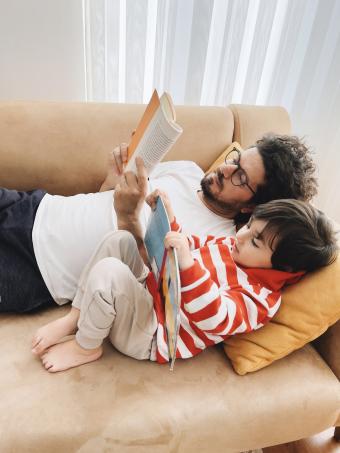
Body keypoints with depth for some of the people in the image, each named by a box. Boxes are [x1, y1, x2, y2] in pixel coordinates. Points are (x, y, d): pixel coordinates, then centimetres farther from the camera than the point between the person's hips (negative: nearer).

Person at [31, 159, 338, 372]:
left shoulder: (260, 298, -17)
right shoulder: (230, 246, 6)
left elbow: (214, 318, -34)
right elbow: (192, 246, 15)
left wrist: (187, 263, -47)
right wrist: (167, 220, -3)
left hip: (148, 336, -8)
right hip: (152, 286, 8)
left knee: (108, 271, -31)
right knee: (120, 240, -6)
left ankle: (86, 347, -4)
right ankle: (75, 317, 1)